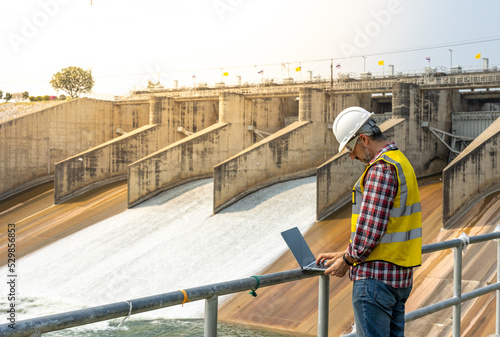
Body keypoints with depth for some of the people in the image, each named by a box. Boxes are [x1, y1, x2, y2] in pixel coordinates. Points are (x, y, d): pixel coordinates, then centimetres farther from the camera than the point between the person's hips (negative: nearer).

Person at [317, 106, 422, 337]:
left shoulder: (381, 168, -17)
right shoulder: (400, 162, 16)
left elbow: (370, 227, -22)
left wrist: (346, 261, -6)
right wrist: (343, 254, 17)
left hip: (376, 277, -10)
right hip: (400, 275, 10)